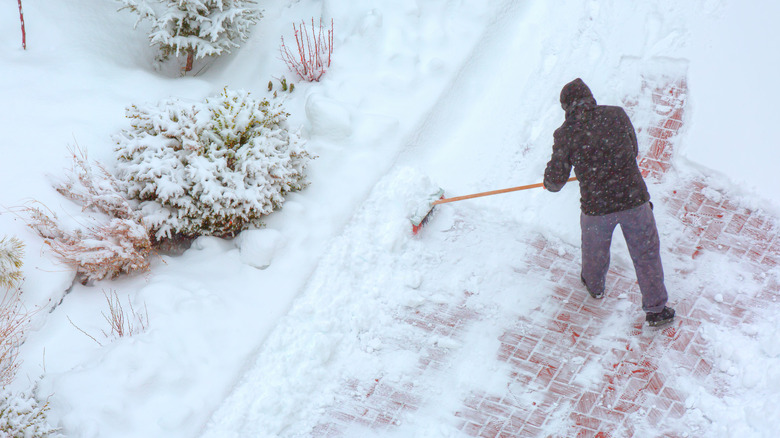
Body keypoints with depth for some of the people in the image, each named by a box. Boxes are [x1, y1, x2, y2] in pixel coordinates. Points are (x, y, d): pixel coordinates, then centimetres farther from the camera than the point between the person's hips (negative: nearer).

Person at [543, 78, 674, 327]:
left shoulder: (565, 134, -9)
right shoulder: (616, 115, -3)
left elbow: (556, 180, -4)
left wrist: (549, 182, 20)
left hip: (596, 206, 0)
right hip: (634, 198, 1)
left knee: (595, 249, 28)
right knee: (646, 253, 16)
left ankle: (594, 285, 56)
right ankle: (656, 310, 24)